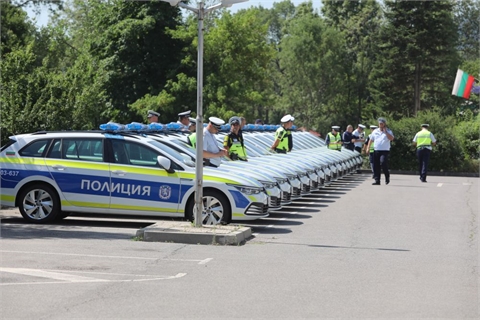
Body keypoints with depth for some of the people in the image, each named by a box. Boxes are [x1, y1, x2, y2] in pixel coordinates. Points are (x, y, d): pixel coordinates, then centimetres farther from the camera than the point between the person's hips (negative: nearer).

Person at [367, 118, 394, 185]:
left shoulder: (388, 131, 5)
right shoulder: (375, 131, 15)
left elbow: (391, 138, -14)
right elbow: (371, 140, 21)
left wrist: (385, 131, -13)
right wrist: (368, 148, 11)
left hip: (385, 151, -4)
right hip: (376, 151, 4)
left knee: (383, 163, -23)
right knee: (376, 166, 1)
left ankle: (387, 176, -1)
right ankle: (377, 180, 7)